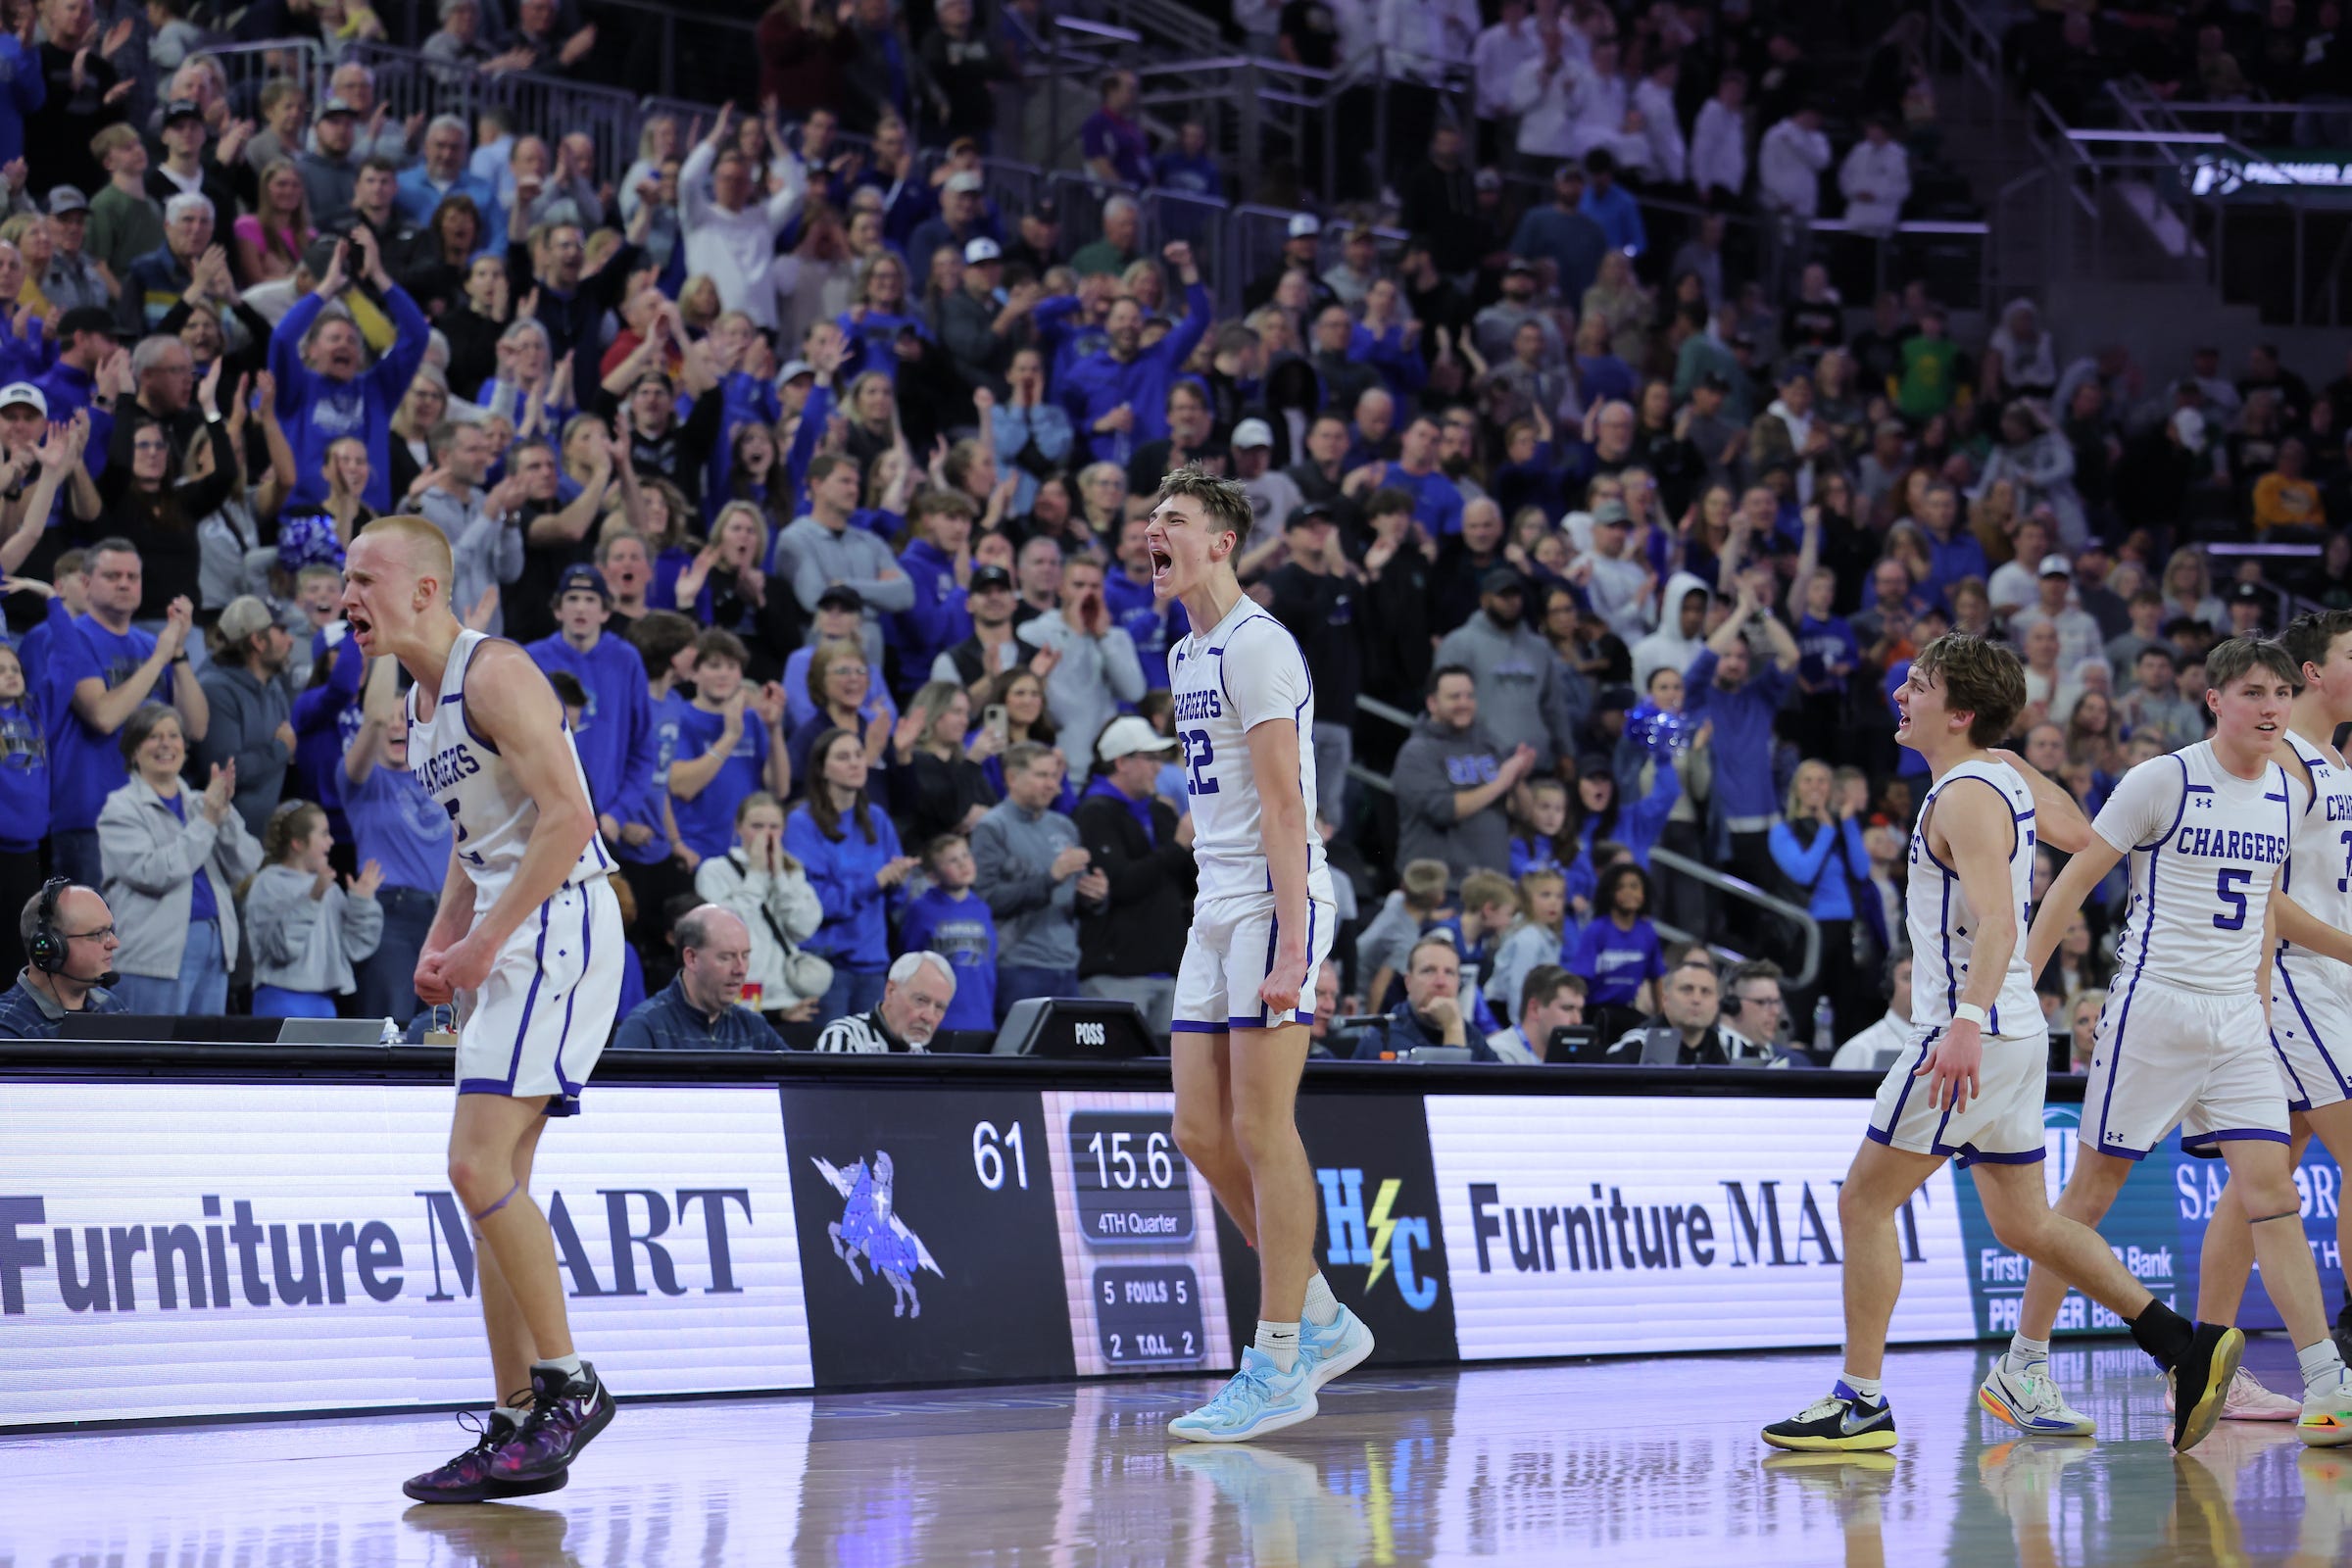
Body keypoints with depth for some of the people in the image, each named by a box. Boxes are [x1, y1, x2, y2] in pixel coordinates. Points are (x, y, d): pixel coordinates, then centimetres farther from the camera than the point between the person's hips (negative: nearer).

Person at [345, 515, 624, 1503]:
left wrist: (483, 942, -20)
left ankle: (570, 1383, -8)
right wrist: (440, 944, 12)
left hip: (561, 928, -10)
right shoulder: (420, 702, 18)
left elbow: (567, 817, -21)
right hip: (507, 944, 10)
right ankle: (517, 1429, 10)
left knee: (479, 1165, -17)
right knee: (490, 1180, 7)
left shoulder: (496, 675, -13)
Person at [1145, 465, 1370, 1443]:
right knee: (1202, 1134, 6)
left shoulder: (1255, 645, -11)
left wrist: (1289, 950, -23)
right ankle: (1321, 1321, 17)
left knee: (1262, 1132, -8)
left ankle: (1279, 1368, -4)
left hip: (1275, 904, -9)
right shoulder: (1186, 656, 18)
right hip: (1214, 912, 9)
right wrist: (1217, 921, 18)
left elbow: (1283, 804, -17)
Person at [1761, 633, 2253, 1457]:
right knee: (2023, 1221, 14)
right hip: (2014, 1032, 10)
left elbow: (1997, 922, -29)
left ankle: (1860, 1400, -2)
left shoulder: (1966, 797, -16)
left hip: (1973, 1036, -10)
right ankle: (2186, 1348, 10)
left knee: (1865, 1201, -3)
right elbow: (2088, 843, 27)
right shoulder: (2006, 775, 11)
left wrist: (1969, 1020, -40)